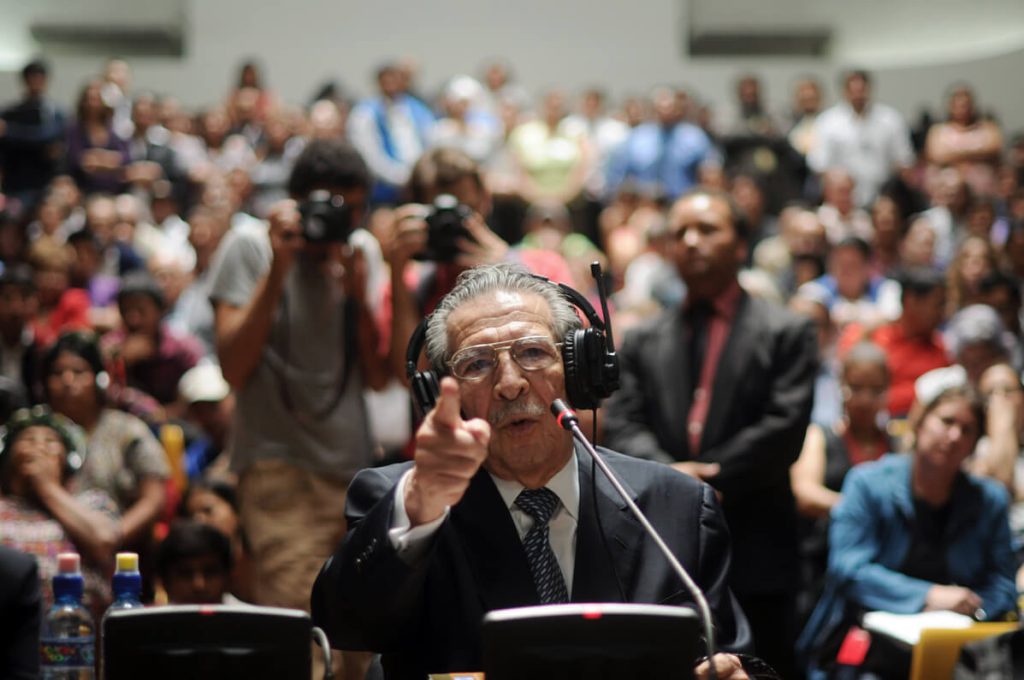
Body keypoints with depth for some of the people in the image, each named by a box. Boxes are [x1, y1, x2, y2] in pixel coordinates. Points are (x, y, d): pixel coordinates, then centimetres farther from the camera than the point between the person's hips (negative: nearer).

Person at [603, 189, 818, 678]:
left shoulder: (786, 334, 5)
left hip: (754, 549, -3)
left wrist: (705, 478, -12)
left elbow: (785, 426, -7)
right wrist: (667, 474, -16)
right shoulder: (643, 342, 16)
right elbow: (622, 425, 4)